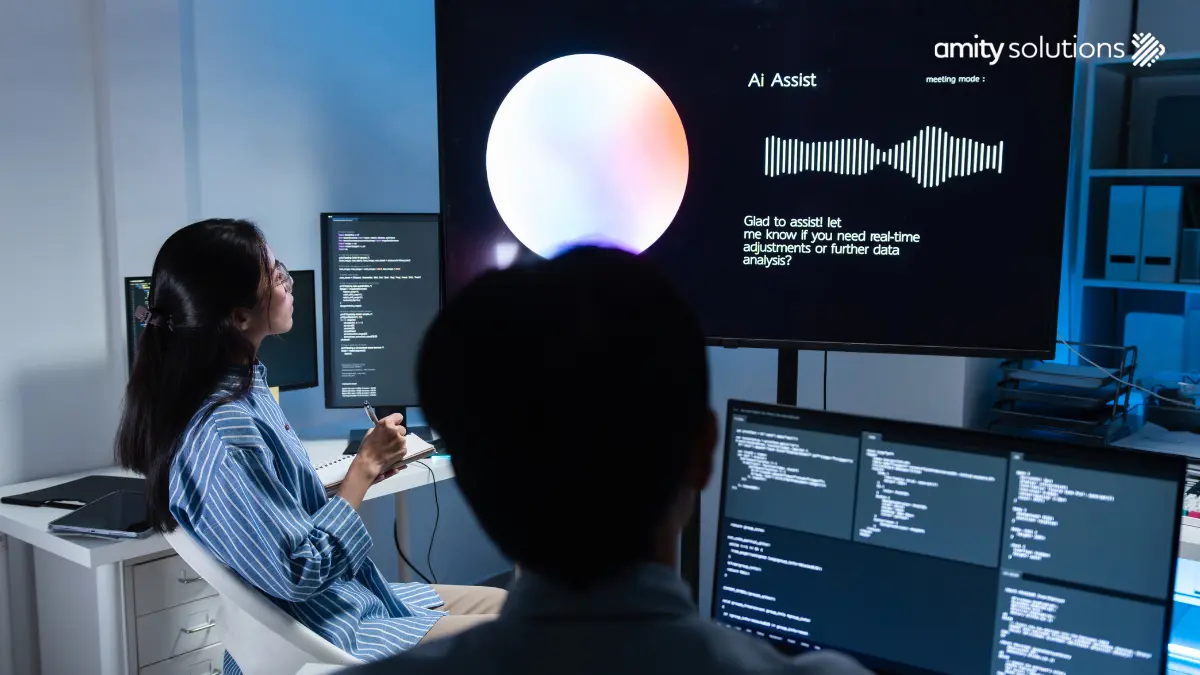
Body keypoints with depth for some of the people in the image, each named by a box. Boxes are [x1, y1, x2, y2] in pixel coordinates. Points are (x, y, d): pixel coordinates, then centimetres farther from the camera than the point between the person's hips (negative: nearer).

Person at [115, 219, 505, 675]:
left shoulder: (243, 387, 1)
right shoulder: (222, 433, -29)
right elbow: (301, 573, -26)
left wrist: (363, 471, -1)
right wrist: (365, 468, -19)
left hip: (351, 597, 9)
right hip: (334, 635, -9)